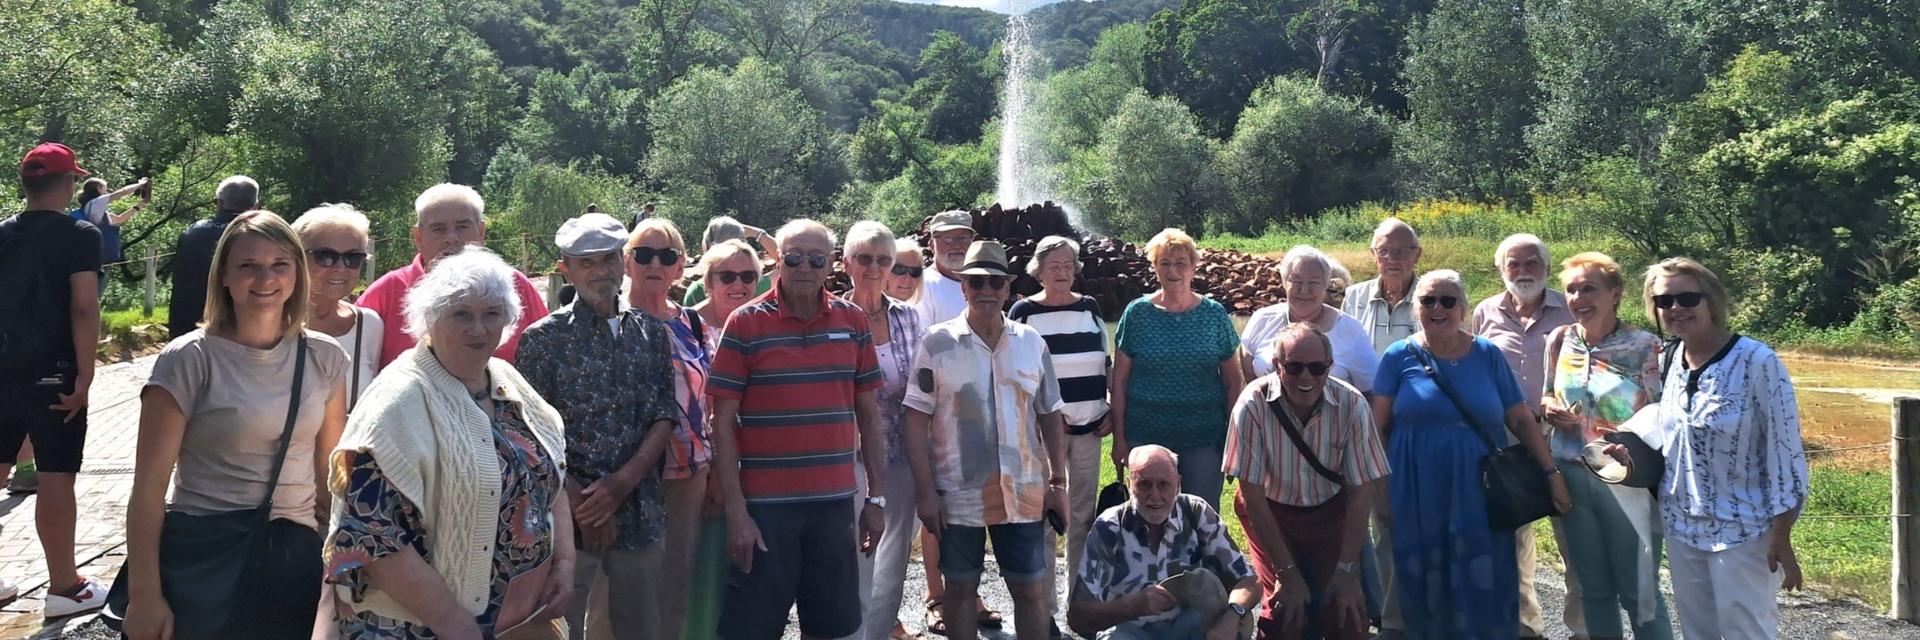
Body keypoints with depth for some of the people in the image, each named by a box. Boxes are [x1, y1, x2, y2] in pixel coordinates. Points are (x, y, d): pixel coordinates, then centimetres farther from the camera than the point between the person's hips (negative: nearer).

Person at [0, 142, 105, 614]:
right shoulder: (79, 234, -9)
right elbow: (83, 308, -17)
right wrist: (84, 375, -15)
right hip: (53, 374, -6)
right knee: (56, 479, -2)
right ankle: (64, 587, 5)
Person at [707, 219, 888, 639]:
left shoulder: (853, 321, 6)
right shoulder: (745, 324, -5)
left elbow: (868, 414, 11)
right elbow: (723, 423, -6)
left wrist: (876, 497, 7)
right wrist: (735, 511, -11)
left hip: (835, 503, 3)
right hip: (765, 506, -3)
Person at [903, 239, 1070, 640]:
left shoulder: (1032, 343, 5)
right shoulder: (937, 343, -4)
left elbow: (1050, 417, 10)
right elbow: (917, 420, -5)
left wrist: (1058, 483, 7)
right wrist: (926, 492, -9)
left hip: (1024, 493, 2)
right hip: (957, 495, -2)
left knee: (1032, 590, 8)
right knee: (960, 589, 10)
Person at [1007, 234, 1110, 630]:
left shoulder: (1090, 308, 9)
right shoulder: (1023, 312, -2)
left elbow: (1105, 364, 15)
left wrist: (1113, 412, 6)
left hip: (1089, 427, 4)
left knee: (1084, 513, 8)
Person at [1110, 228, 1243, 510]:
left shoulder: (1214, 314, 1)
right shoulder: (1137, 313, -1)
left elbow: (1233, 381, 6)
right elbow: (1119, 379, 2)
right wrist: (1119, 437, 0)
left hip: (1204, 437, 0)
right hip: (1147, 437, 0)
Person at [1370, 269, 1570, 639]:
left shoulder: (1487, 355, 5)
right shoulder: (1400, 357, 0)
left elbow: (1521, 419, 6)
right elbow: (1377, 428, 1)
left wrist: (1551, 472, -1)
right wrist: (1379, 489, -3)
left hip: (1478, 495, 1)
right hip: (1417, 498, -1)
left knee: (1483, 589, 0)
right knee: (1425, 588, 5)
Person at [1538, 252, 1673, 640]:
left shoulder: (1644, 347, -9)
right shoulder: (1559, 341, 3)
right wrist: (1549, 408, -5)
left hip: (1626, 481, -4)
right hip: (1571, 477, 4)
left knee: (1638, 592, 3)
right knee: (1592, 589, 14)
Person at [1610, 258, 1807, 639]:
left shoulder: (1758, 361, -16)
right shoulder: (1669, 358, 3)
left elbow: (1785, 452, -15)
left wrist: (1782, 538, -15)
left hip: (1741, 530, -6)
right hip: (1681, 524, 6)